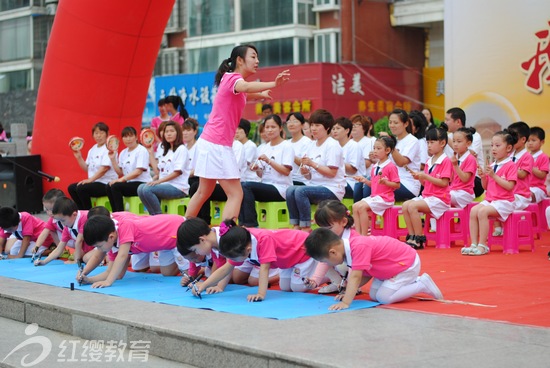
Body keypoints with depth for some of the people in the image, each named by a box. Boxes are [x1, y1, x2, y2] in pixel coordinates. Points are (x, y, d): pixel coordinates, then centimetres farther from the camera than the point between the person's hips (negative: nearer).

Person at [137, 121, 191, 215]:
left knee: (147, 189, -26)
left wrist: (159, 181, -19)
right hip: (165, 185, 8)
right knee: (141, 188, -14)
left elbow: (177, 172, -12)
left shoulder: (181, 149, -3)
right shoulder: (166, 151, 23)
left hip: (178, 187, -8)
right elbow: (159, 171, 14)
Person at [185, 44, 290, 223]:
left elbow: (244, 94, 42)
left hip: (210, 143, 10)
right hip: (217, 145, -10)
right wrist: (273, 84, -52)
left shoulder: (233, 79, 15)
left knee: (204, 192, 18)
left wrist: (261, 94, 29)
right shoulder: (232, 78, -12)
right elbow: (246, 87, -39)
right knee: (236, 194, -11)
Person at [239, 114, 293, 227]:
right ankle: (242, 224, -25)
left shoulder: (287, 146, -1)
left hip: (280, 188, -6)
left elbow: (286, 171, -11)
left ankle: (251, 225, -24)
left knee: (246, 186, -27)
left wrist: (269, 161, -18)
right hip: (266, 187, 6)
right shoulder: (266, 147, 19)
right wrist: (257, 169, -5)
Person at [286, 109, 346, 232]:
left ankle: (306, 227, -21)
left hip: (332, 189, -7)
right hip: (315, 186, 7)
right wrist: (305, 172, -6)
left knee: (300, 191, -29)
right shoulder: (312, 146, 16)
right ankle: (296, 226, -20)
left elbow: (332, 173, -15)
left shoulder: (332, 145, -6)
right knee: (290, 190, -20)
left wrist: (312, 164, -18)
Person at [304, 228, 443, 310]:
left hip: (408, 263, -10)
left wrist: (346, 302, -41)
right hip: (393, 265, 10)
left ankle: (422, 285, -2)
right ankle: (413, 281, 21)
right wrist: (349, 293, -8)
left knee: (384, 297, -16)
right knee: (374, 294, 9)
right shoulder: (350, 246, -2)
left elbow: (355, 277, -38)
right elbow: (365, 275, 1)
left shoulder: (359, 247, -33)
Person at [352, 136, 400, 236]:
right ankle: (358, 234, -6)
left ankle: (364, 235, -15)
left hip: (384, 198, -9)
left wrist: (386, 182, -26)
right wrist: (365, 180, 5)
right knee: (355, 206, -4)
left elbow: (397, 185, -12)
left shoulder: (391, 166, -11)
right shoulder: (375, 167, 14)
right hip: (374, 196, 9)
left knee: (362, 207, -23)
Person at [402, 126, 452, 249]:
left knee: (412, 206, -26)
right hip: (426, 196, 8)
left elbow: (444, 183, -16)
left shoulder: (446, 161, -9)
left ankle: (419, 240, -18)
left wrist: (425, 176, -18)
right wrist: (420, 178, -2)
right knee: (405, 205, -13)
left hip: (439, 199, -8)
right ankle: (411, 237, -11)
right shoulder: (429, 162, 16)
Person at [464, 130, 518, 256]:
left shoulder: (510, 165, -6)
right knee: (473, 210, -18)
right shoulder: (492, 166, 16)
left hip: (503, 202, -7)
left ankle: (483, 245, -22)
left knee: (482, 211, -29)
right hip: (489, 200, 7)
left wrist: (494, 176, -18)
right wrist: (483, 177, 0)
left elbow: (510, 186, -17)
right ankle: (474, 244, -19)